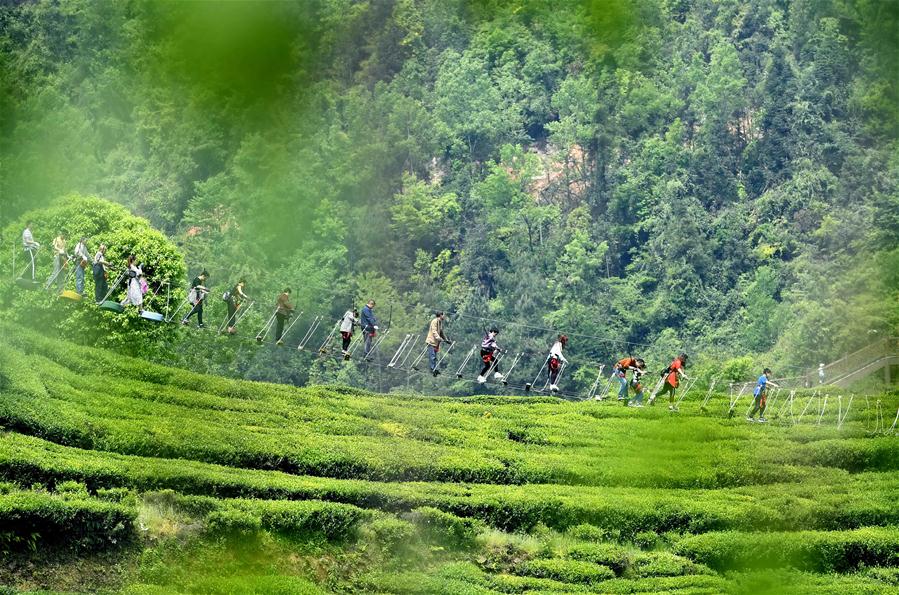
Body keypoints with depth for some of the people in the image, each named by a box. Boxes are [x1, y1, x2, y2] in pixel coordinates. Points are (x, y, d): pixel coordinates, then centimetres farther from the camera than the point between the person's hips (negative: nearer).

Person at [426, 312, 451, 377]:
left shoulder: (440, 322, 16)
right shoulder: (435, 321, -12)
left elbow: (441, 332, 23)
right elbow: (434, 331, -21)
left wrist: (446, 340, 16)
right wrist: (439, 339, -31)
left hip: (436, 342, 9)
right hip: (431, 341, -9)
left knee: (434, 357, 9)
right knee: (432, 356, -10)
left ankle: (434, 369, 11)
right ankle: (433, 369, -11)